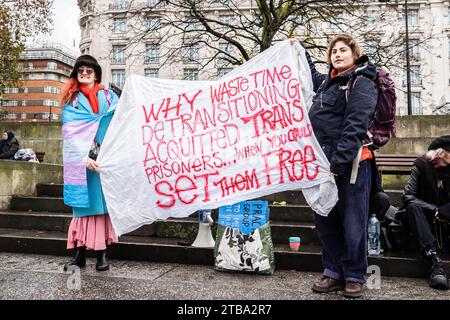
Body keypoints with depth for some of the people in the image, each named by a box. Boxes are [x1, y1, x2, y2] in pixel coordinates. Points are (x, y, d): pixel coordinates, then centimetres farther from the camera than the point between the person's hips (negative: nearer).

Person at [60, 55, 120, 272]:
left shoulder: (109, 96, 12)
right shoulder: (71, 100, 9)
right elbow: (70, 133, -2)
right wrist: (84, 157, -18)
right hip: (81, 160, 0)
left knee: (103, 202, 1)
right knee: (84, 203, 1)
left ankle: (102, 253, 5)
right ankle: (80, 253, 7)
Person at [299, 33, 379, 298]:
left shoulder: (362, 83, -5)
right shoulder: (328, 81, 17)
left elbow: (355, 127, -16)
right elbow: (311, 75, 43)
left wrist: (337, 163, -22)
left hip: (351, 163, -7)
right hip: (324, 162, 8)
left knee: (353, 222, 2)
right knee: (325, 221, 11)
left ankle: (355, 277, 17)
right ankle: (334, 272, 24)